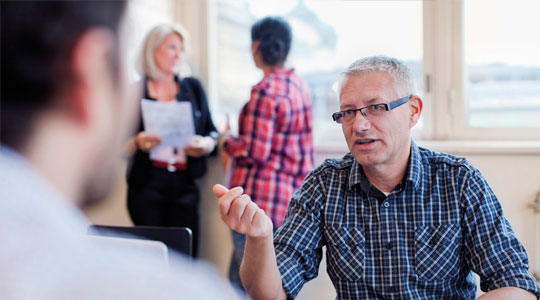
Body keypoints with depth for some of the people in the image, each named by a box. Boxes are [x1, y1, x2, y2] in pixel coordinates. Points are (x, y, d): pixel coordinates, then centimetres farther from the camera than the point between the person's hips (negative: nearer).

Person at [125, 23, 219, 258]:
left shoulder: (192, 88, 15)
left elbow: (212, 131, 13)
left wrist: (207, 144, -8)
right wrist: (137, 143, -15)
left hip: (184, 185, 2)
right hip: (146, 184, -2)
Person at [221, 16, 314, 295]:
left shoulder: (265, 91, -17)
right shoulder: (300, 86, 10)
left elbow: (255, 152, -18)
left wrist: (227, 142, -1)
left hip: (259, 198, -9)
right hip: (289, 197, 9)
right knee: (240, 277, 18)